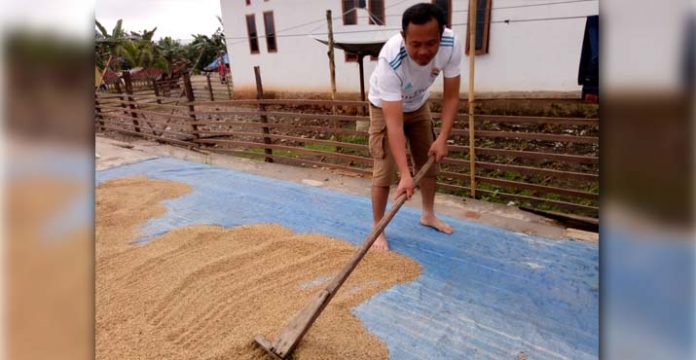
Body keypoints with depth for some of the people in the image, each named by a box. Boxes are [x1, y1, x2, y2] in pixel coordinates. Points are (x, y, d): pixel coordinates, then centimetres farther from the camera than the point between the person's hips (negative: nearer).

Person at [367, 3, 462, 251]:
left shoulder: (452, 45, -30)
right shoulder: (390, 60, -42)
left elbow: (451, 97, -19)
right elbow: (394, 122, -45)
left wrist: (442, 138, -30)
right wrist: (405, 175, -50)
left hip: (418, 104, 5)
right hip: (385, 107, -5)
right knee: (384, 170, -12)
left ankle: (428, 215, 33)